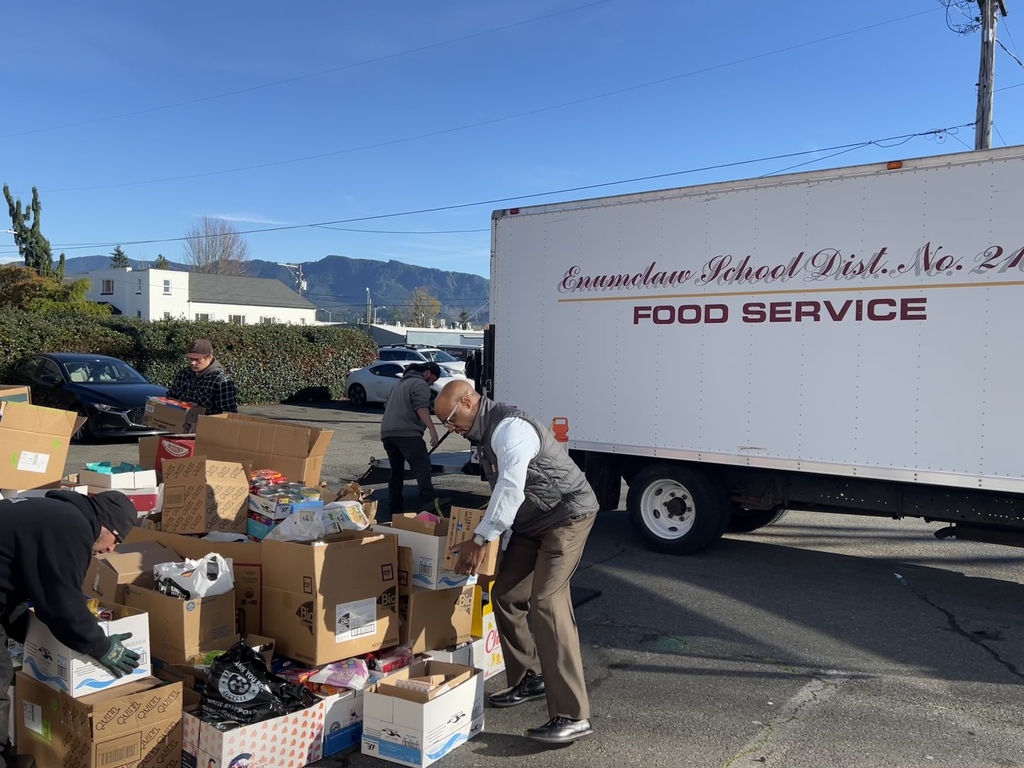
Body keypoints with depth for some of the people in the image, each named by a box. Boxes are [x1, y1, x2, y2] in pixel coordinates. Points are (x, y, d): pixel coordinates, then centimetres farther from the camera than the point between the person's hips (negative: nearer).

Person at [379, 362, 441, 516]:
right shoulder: (420, 384, 1)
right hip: (406, 432, -9)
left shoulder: (402, 382, 31)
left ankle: (395, 508, 16)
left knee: (396, 471, 16)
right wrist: (432, 429, -26)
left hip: (387, 431, 9)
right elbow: (421, 407, -16)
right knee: (422, 465, -20)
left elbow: (388, 405, 38)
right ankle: (428, 502, -37)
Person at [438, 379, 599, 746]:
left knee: (547, 602, -20)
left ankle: (572, 716, -18)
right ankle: (529, 679, 27)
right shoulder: (485, 433, 10)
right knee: (505, 595, 10)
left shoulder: (509, 428, -22)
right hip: (530, 523, 10)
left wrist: (480, 540, -30)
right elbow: (503, 491, 16)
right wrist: (499, 537, 16)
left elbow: (510, 489, -32)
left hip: (567, 516, -10)